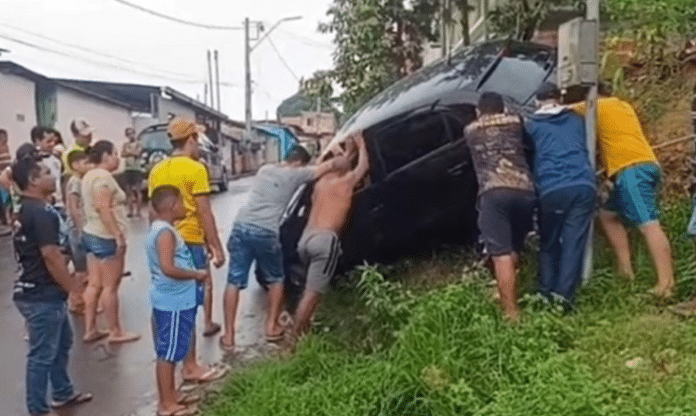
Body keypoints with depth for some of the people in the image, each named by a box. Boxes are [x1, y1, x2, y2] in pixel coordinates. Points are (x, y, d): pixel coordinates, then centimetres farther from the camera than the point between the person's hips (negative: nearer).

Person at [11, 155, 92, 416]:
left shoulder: (26, 209, 11)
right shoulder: (41, 212, -21)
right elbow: (50, 256, -25)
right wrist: (74, 290, -16)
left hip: (37, 291, 10)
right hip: (42, 296, -10)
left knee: (62, 342, 23)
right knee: (42, 355, 2)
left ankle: (63, 393, 36)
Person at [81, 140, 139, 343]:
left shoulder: (90, 175, 15)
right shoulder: (103, 176, -16)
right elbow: (103, 208, -25)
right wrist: (118, 235, -25)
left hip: (91, 234, 10)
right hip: (105, 237, -10)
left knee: (94, 284, 12)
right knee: (111, 286, -2)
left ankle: (90, 329, 17)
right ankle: (115, 332, 6)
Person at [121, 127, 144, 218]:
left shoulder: (138, 144, 6)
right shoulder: (126, 144, 18)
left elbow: (137, 153, -10)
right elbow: (122, 154, 5)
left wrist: (128, 151, -2)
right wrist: (132, 152, -8)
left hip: (136, 169, -5)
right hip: (128, 169, 5)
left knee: (137, 191, -10)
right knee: (129, 191, 3)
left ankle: (137, 211, -10)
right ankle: (130, 210, 7)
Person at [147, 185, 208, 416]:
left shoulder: (160, 227, 12)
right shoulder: (166, 232, -21)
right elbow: (168, 268, -29)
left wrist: (193, 273, 13)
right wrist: (196, 274, -18)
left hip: (172, 299, 10)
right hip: (173, 302, -10)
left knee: (169, 351, 19)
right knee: (168, 353, 0)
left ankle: (171, 394, 32)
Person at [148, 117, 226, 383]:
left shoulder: (157, 170, 8)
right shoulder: (196, 169, -14)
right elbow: (205, 213, -15)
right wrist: (217, 247, -9)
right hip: (189, 241, -8)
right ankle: (190, 367, 3)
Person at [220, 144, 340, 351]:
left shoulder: (264, 169, 22)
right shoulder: (295, 174, 5)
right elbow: (327, 167, 13)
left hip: (241, 227, 4)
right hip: (266, 233, -4)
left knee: (234, 282, 7)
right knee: (276, 280, 20)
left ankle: (228, 336, 9)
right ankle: (272, 327, 22)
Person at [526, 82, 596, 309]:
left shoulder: (531, 124, 16)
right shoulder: (576, 119, 23)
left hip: (551, 189, -1)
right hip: (583, 185, 2)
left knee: (549, 244, 11)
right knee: (574, 243, 0)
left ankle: (546, 293, 9)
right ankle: (564, 293, -9)